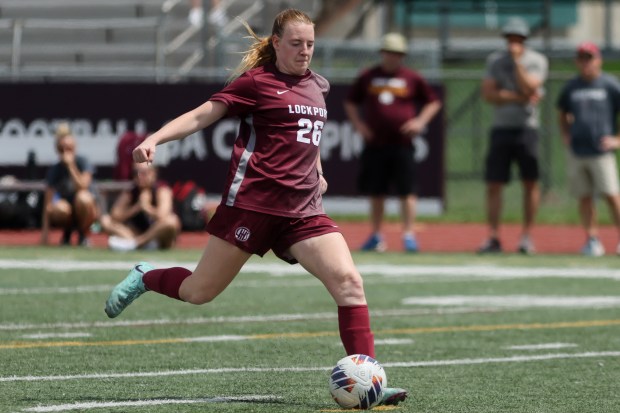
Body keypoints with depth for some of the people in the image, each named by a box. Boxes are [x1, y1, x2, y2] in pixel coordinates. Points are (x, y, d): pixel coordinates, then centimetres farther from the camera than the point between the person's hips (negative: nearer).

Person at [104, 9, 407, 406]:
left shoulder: (317, 86, 15)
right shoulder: (256, 81, -4)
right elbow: (202, 116, -8)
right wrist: (154, 139, -20)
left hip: (303, 210, 5)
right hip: (252, 203, -5)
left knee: (349, 282, -13)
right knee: (200, 291, 1)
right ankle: (145, 278, 33)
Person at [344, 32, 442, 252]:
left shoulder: (412, 78, 5)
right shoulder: (368, 77, 9)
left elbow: (433, 101, 12)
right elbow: (350, 101, 18)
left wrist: (421, 121, -2)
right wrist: (358, 124, 4)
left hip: (402, 143, -2)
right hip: (375, 144, 2)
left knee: (407, 191, -7)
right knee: (376, 192, 7)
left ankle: (408, 235, -6)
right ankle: (376, 236, 16)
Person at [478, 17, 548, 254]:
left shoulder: (537, 61, 0)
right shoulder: (495, 60, 8)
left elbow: (528, 89, -14)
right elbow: (488, 94, -2)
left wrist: (517, 61, -14)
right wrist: (518, 98, -12)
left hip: (526, 128, -2)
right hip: (501, 128, 2)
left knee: (530, 182, -2)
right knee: (493, 184, -2)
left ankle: (526, 236, 6)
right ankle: (493, 238, 3)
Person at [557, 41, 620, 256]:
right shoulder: (571, 87, 12)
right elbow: (563, 113, 27)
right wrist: (565, 135, 13)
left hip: (601, 152, -4)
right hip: (577, 153, 4)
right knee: (584, 197, 4)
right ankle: (592, 239, 9)